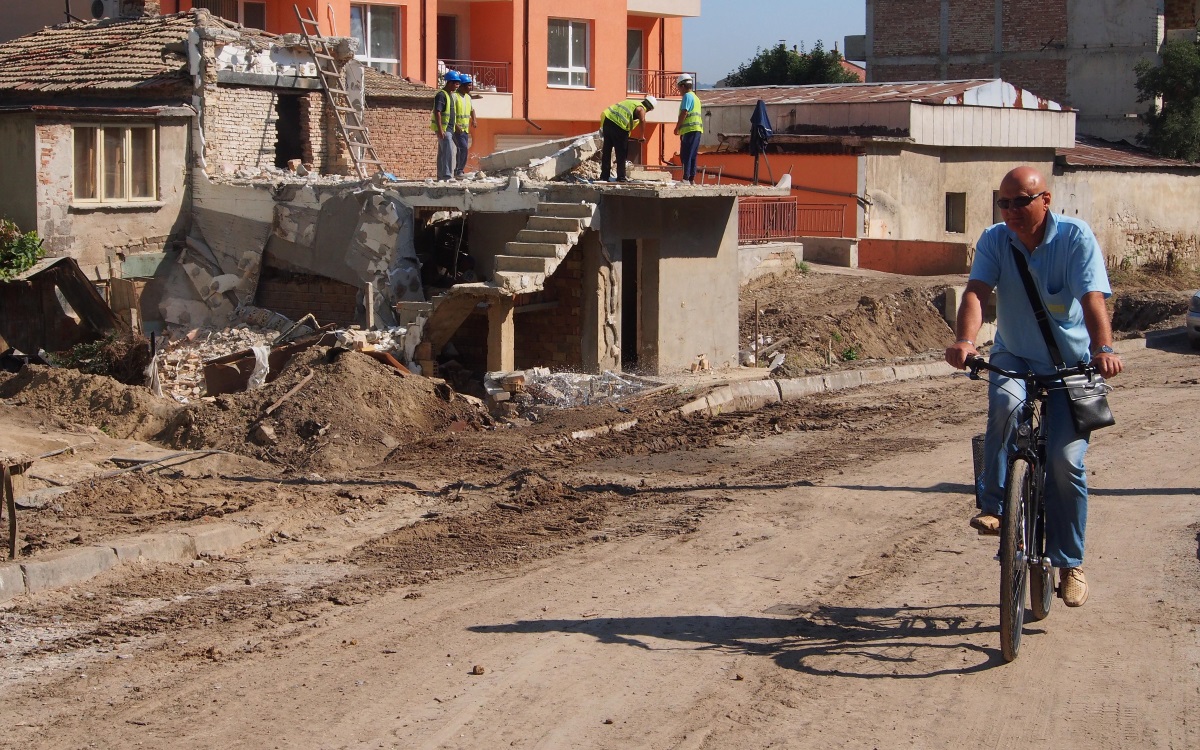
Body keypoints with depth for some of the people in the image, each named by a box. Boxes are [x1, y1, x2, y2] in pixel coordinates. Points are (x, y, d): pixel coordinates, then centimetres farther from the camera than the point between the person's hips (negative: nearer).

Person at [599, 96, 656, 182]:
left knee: (606, 151, 13)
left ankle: (604, 176, 16)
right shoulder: (641, 109, 2)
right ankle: (621, 177, 4)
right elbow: (642, 120, -18)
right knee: (621, 153, 4)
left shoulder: (632, 103, 26)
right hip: (618, 126, -7)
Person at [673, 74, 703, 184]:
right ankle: (692, 179, 12)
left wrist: (677, 127, -10)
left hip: (689, 129, -9)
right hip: (697, 129, 9)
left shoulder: (687, 96, -7)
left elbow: (684, 113, -15)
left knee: (686, 155, -10)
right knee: (692, 156, 11)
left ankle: (686, 178, -14)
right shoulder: (695, 97, 22)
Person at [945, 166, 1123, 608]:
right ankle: (993, 505, -18)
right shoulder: (995, 240, -9)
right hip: (1014, 358, 2)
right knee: (1005, 402, -33)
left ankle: (1069, 563, 6)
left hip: (1071, 364, -1)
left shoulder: (1076, 237, -16)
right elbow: (977, 291, -23)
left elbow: (1092, 298, -28)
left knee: (1065, 459, -10)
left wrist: (1103, 348, -46)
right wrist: (964, 340, -43)